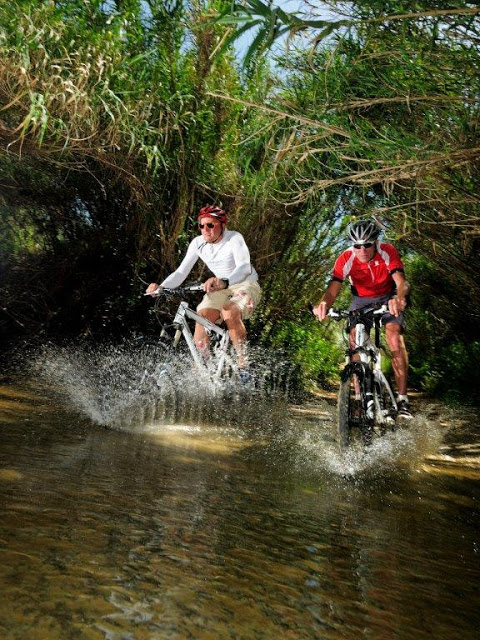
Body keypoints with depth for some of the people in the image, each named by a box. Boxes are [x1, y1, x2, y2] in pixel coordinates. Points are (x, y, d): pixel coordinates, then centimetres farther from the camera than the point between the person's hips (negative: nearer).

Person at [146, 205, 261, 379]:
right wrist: (161, 287, -29)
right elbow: (181, 272, -9)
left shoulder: (234, 239, -21)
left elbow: (244, 267, -38)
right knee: (202, 316, -23)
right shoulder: (198, 243, -6)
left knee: (230, 313, -34)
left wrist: (224, 282, -57)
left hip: (246, 285, -5)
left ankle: (243, 366, -22)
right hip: (219, 288, 5)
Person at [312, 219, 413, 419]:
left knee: (394, 338, -22)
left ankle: (402, 397, -14)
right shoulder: (346, 259, -25)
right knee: (355, 340, -18)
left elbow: (401, 282, -39)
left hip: (388, 298, -1)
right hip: (361, 300, 2)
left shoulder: (388, 252, -27)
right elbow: (333, 289, -36)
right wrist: (323, 304, -60)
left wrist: (399, 298, -63)